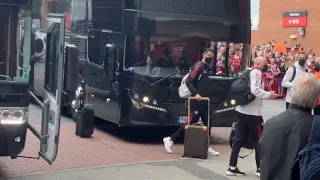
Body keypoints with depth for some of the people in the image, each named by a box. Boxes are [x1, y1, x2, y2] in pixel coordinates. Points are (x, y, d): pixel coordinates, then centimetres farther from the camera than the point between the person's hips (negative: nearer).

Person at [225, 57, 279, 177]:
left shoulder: (249, 72, 15)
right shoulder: (257, 72, -12)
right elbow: (255, 90, -24)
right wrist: (269, 95, -13)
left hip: (242, 110, 9)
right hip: (252, 113, -8)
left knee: (239, 139, 10)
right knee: (258, 141, 4)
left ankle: (232, 168, 11)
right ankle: (260, 168, 13)